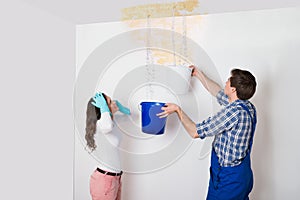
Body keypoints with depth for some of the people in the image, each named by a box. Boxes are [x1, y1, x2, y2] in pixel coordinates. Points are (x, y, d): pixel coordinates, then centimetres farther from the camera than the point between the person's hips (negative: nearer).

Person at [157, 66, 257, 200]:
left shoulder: (233, 112, -27)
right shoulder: (249, 107, 0)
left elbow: (195, 132, -22)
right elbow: (218, 92, 16)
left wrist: (177, 110, -10)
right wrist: (198, 74, 23)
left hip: (228, 177, -8)